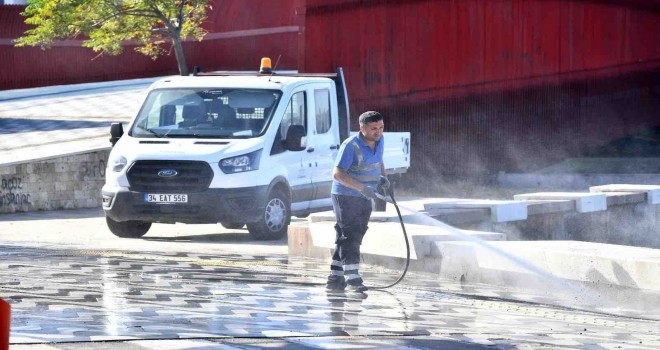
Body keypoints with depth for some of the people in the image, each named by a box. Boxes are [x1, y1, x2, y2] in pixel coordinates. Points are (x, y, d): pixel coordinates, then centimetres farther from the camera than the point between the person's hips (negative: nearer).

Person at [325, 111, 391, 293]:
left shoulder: (378, 141, 5)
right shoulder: (351, 146, -20)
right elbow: (337, 173, -24)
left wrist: (383, 176, 4)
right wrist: (361, 187, -33)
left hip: (364, 199, 8)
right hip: (345, 196, -8)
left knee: (350, 237, 10)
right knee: (351, 235, -15)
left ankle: (335, 279, 15)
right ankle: (352, 278, -18)